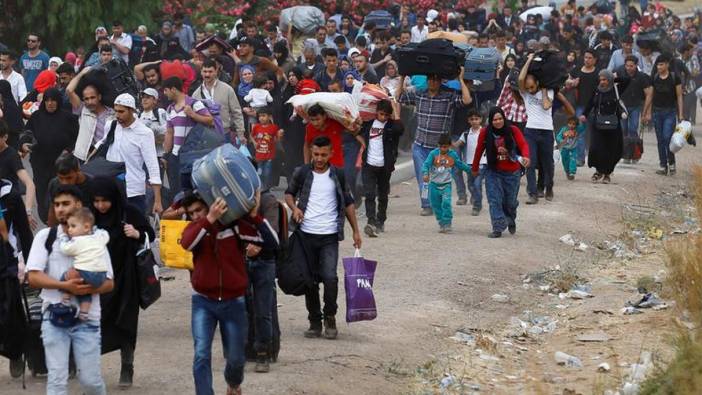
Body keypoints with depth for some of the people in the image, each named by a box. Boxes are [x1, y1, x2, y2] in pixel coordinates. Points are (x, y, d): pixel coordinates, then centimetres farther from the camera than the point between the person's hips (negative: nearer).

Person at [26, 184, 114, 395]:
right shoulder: (45, 237, 3)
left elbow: (109, 282, 2)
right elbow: (33, 277, -5)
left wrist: (88, 289, -18)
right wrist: (65, 286, -18)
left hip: (87, 318, 0)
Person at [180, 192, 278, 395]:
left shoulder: (234, 225, -9)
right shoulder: (195, 227, -4)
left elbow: (272, 242, -16)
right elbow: (187, 243, -29)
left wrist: (254, 215, -24)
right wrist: (210, 219, -38)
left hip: (233, 302, 0)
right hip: (203, 302, 0)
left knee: (235, 358, 13)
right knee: (201, 355, -15)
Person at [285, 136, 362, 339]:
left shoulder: (338, 176, 4)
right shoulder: (302, 173, 2)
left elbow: (348, 202, 13)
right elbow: (289, 193, 15)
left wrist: (355, 230, 10)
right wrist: (294, 207, -7)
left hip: (330, 237, -1)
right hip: (306, 235, 1)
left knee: (330, 278, -14)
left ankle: (330, 317, 6)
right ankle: (314, 321, 17)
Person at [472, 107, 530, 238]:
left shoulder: (513, 130, -9)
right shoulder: (485, 133, -7)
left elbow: (523, 144, -20)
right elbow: (479, 150, 4)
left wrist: (525, 156, -41)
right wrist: (475, 168, 14)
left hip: (512, 172, 0)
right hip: (493, 172, 0)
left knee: (510, 201, 11)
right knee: (494, 200, -12)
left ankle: (511, 221, 43)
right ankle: (498, 228, -9)